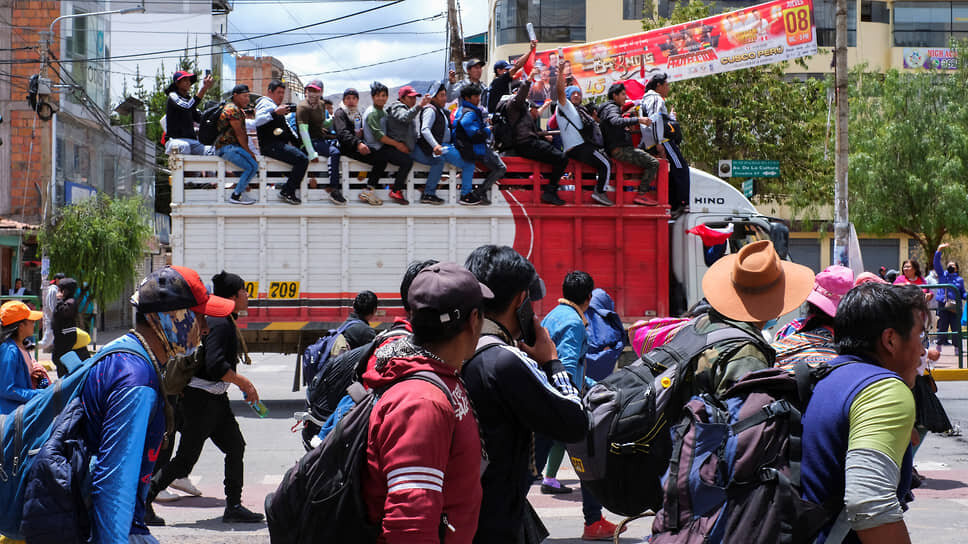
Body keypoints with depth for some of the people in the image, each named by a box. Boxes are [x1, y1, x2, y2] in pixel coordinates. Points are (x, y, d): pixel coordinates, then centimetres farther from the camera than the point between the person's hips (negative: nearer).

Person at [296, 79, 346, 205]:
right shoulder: (303, 106, -12)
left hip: (322, 139, 9)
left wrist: (334, 118, 4)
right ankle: (334, 191, -32)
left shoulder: (321, 105, 15)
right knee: (334, 152, -30)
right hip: (311, 142, -9)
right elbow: (303, 131, -20)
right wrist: (311, 153, -27)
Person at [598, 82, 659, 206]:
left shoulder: (610, 107, 26)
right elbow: (616, 121, -31)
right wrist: (638, 120, -36)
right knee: (653, 163, -17)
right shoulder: (611, 108, -8)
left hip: (620, 149, 11)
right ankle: (641, 195, -20)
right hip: (620, 149, -11)